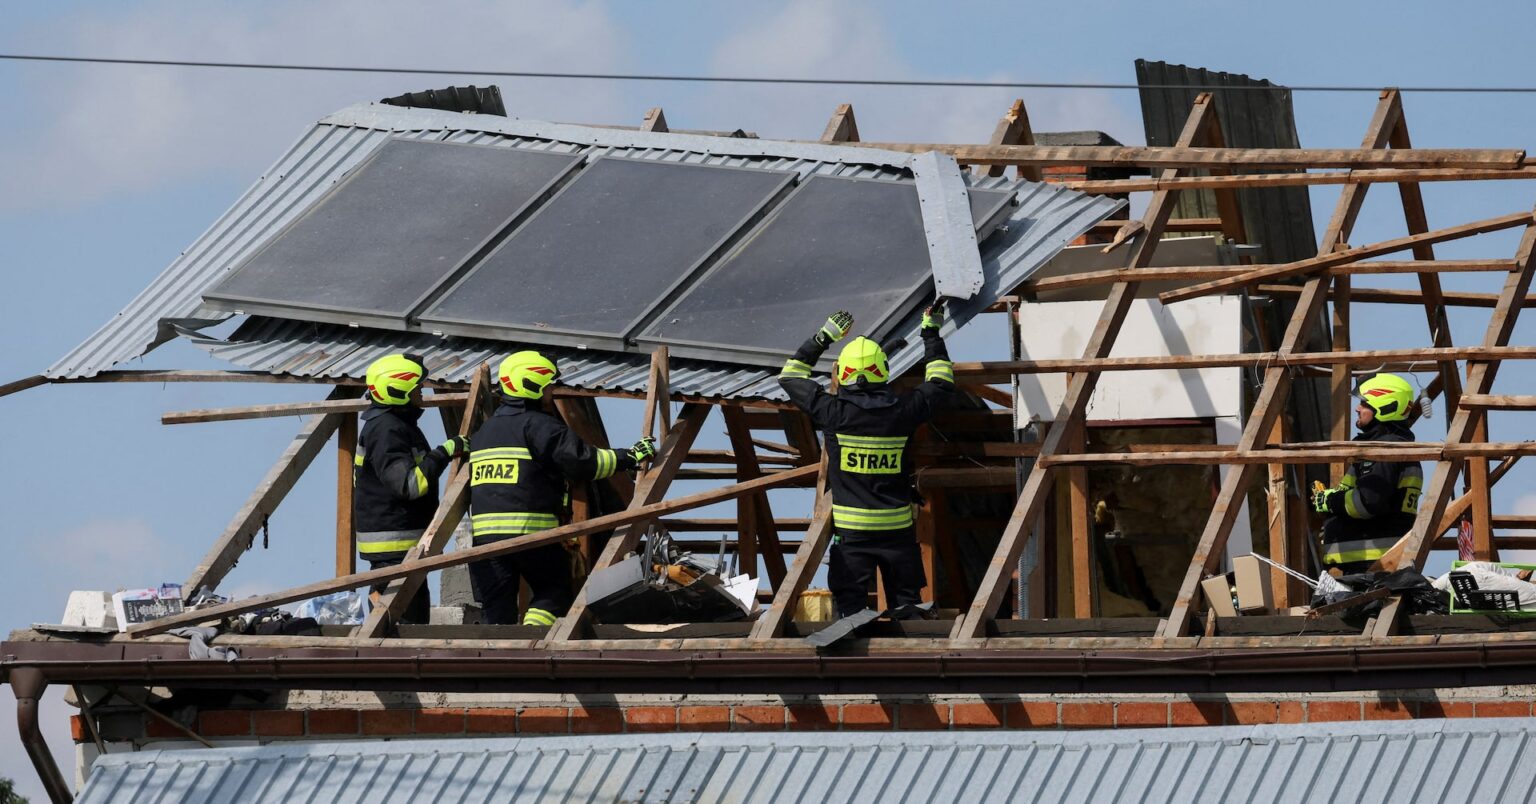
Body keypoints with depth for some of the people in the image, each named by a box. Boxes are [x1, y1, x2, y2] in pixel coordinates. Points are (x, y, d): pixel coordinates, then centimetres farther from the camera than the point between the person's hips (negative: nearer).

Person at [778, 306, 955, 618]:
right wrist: (931, 335, 24)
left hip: (850, 530, -1)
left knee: (850, 604, 1)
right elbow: (941, 383, 14)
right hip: (897, 529, 2)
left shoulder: (834, 411, -9)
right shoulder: (903, 410, -6)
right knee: (906, 601, 9)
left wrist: (823, 337, 14)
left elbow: (790, 377, 8)